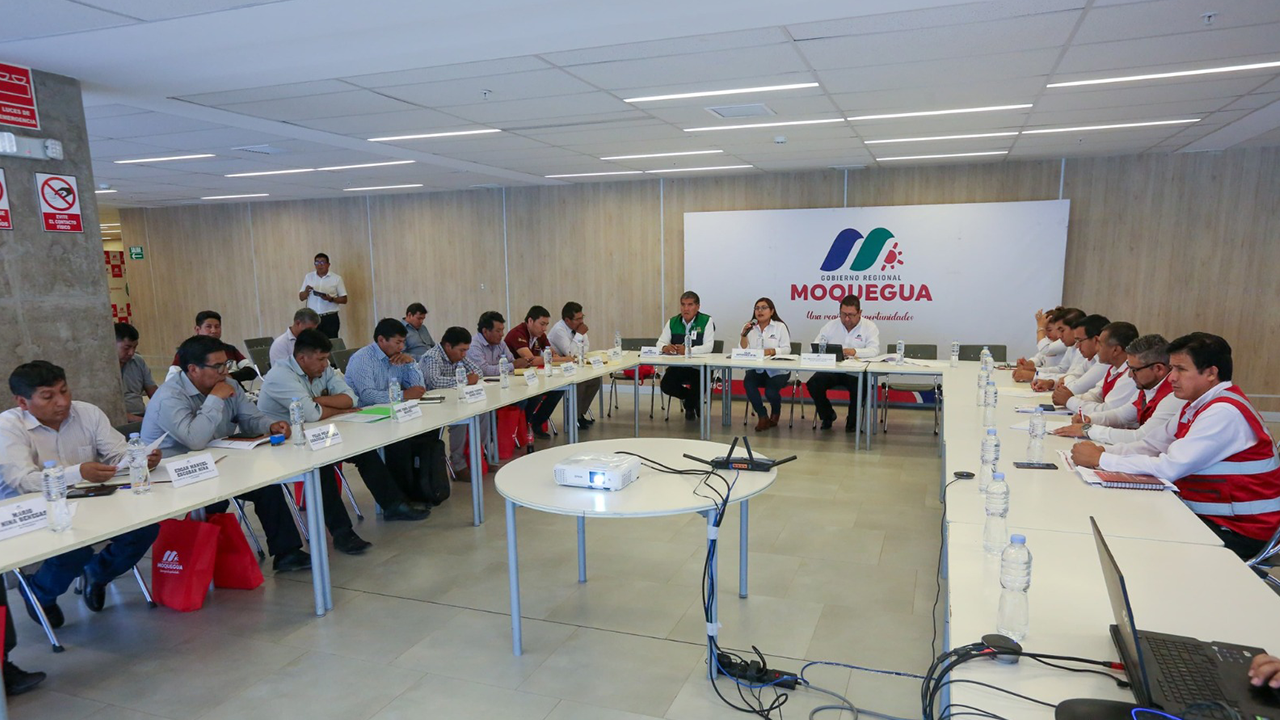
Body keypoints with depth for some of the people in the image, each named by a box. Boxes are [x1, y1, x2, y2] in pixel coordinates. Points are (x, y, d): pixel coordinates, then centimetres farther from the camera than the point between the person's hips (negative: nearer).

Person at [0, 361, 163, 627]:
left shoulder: (88, 413, 1)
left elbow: (120, 455, 0)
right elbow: (22, 481, -24)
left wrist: (141, 458, -26)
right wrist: (78, 473, -42)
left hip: (90, 506, 4)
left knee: (147, 524, -19)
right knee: (76, 548, -32)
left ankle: (97, 573, 14)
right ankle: (39, 593, 6)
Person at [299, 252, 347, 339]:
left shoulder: (336, 278, 2)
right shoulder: (308, 277, 10)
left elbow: (344, 299, 2)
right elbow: (301, 297, 12)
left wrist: (331, 299, -16)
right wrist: (306, 291, -10)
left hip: (330, 318, -2)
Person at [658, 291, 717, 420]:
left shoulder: (706, 321, -4)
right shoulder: (672, 322, 10)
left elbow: (708, 346, -15)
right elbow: (660, 343, 5)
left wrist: (689, 350, -32)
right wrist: (665, 347, -22)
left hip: (699, 366, -4)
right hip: (677, 365, 4)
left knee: (699, 387, -32)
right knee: (666, 385, -21)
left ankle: (689, 405, 10)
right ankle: (693, 399, 14)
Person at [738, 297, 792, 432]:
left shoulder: (780, 326, 0)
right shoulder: (749, 327, 8)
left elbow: (786, 349, -8)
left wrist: (772, 351, -26)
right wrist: (744, 334, -14)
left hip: (778, 370, -2)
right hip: (757, 370, 3)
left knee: (771, 391, -27)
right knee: (747, 381, -30)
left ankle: (775, 413, 13)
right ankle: (763, 417, -12)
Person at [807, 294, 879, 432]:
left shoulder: (869, 327, 1)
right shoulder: (831, 325, 9)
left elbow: (874, 350, -13)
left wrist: (854, 351, -32)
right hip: (831, 370, 2)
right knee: (813, 384, -23)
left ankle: (852, 422, -1)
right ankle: (827, 415, 8)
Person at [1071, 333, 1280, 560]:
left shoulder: (1224, 413, -22)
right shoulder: (1198, 405, 8)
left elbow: (1168, 468, -26)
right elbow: (1151, 445, 7)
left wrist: (1100, 460, -20)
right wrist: (1104, 451, -10)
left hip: (1239, 531, -8)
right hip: (1207, 515, 8)